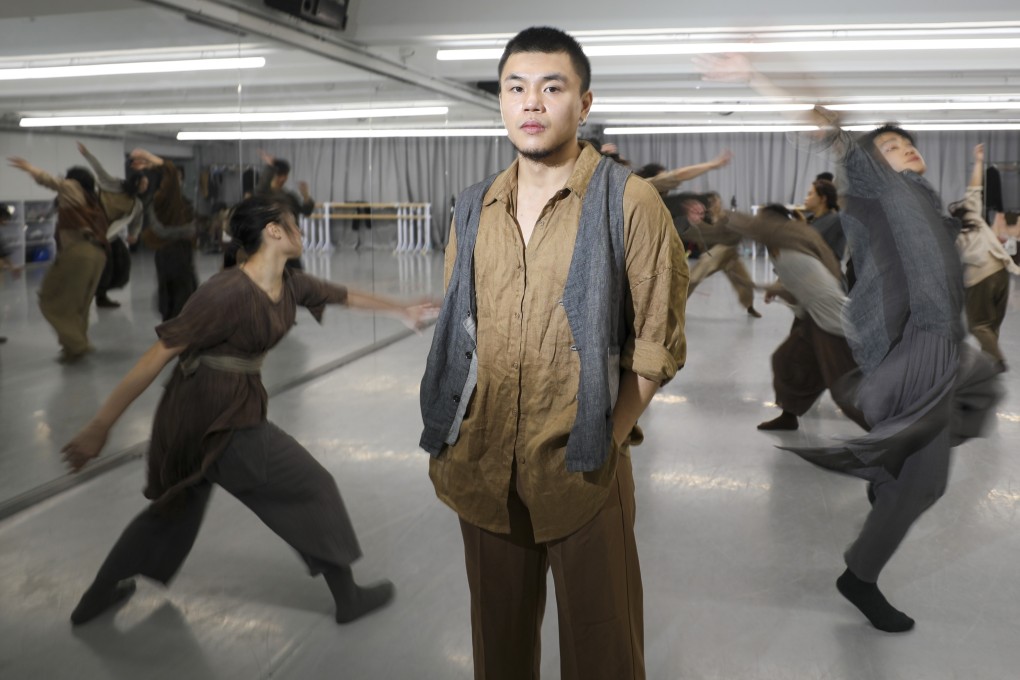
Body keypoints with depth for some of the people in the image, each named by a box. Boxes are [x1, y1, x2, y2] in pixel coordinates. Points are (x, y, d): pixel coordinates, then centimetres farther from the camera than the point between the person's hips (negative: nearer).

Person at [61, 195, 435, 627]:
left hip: (236, 408, 10)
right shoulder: (229, 293, -26)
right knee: (313, 489, 3)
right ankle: (348, 598, 19)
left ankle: (96, 598, 44)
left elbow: (346, 296, 18)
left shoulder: (290, 285, 1)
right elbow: (158, 355, -24)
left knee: (178, 502, 26)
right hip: (216, 423, -10)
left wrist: (401, 309, 28)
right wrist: (100, 427, -23)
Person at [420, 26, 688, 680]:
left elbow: (656, 343, -5)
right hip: (483, 470, 4)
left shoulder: (630, 202, -5)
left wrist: (606, 442, -11)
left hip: (582, 473, -4)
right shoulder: (476, 209, 9)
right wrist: (449, 442, 7)